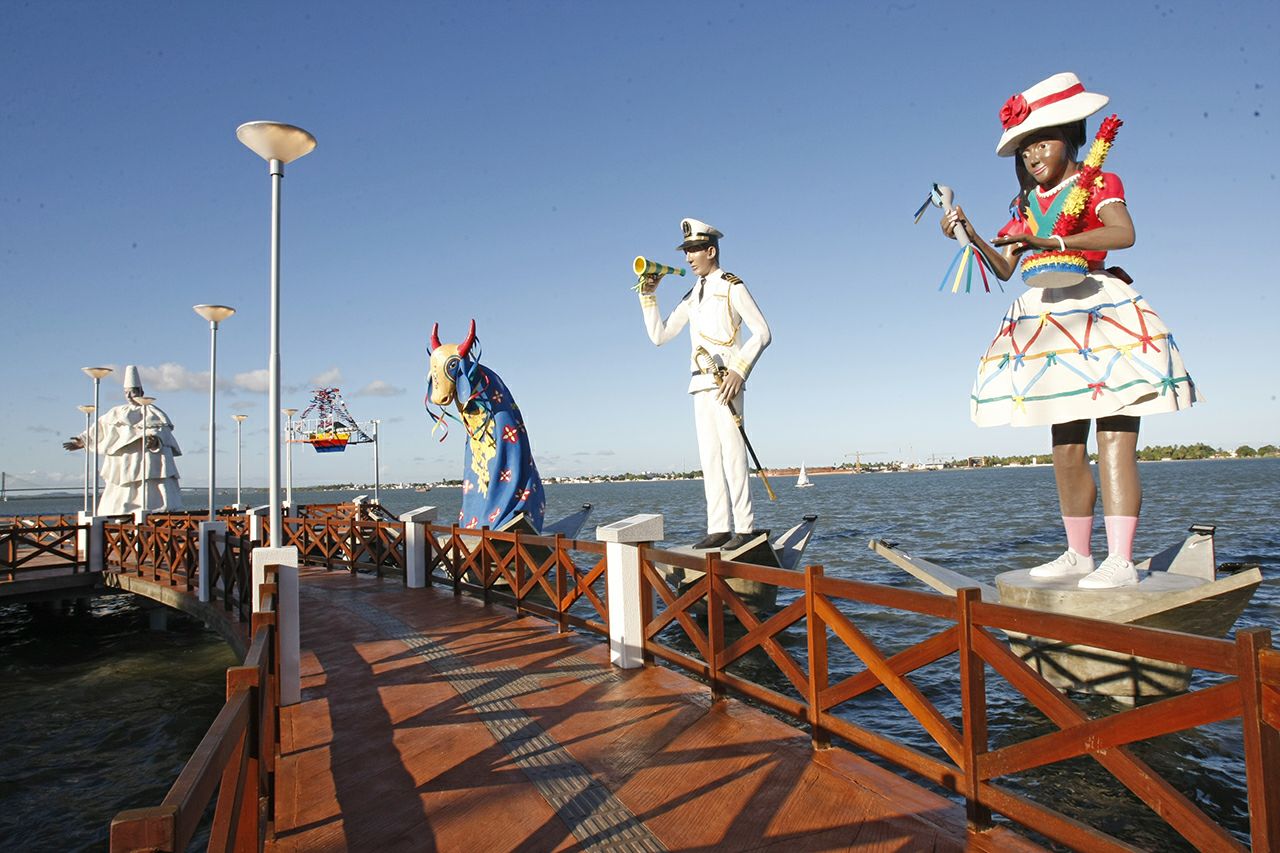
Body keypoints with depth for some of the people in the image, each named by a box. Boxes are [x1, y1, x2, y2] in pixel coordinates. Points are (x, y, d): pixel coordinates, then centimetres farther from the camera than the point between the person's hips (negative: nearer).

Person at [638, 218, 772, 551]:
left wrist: (740, 369, -17)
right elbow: (659, 336, 18)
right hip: (700, 384, 7)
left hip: (726, 381, -7)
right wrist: (648, 296, 9)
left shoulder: (731, 286, 0)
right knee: (709, 457, 5)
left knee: (732, 453, -10)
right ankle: (718, 527, 8)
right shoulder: (691, 296, 21)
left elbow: (762, 332, -6)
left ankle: (744, 528, -5)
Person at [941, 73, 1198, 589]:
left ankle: (1120, 561, -11)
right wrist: (971, 237, -2)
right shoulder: (1027, 203, 18)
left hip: (1100, 316, -6)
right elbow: (1004, 267, 11)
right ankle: (1078, 554, 15)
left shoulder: (1099, 185, 2)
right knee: (1065, 449, 7)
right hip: (1048, 325, 6)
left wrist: (1054, 241, -26)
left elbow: (1124, 233, -17)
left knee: (1114, 444, -11)